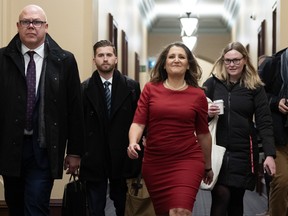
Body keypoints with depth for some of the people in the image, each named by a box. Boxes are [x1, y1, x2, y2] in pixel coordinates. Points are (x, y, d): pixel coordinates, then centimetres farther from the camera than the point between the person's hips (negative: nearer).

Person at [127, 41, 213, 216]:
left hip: (187, 161, -2)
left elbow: (203, 133, 9)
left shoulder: (198, 95, 2)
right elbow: (138, 122, -3)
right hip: (154, 163, 2)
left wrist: (208, 167, 18)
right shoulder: (150, 89, 2)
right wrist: (133, 143, -24)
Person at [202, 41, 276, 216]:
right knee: (221, 196, -12)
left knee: (236, 198, 9)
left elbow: (264, 122, -4)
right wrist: (206, 113, -16)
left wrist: (270, 154, -14)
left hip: (243, 151, 1)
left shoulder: (255, 87, 0)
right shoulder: (212, 83, 2)